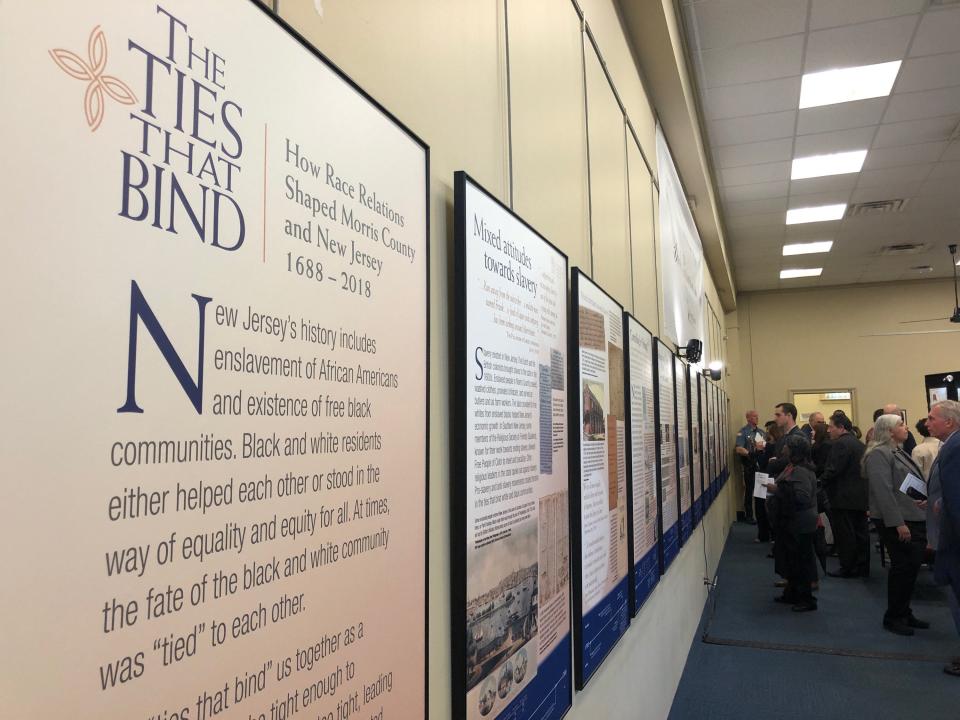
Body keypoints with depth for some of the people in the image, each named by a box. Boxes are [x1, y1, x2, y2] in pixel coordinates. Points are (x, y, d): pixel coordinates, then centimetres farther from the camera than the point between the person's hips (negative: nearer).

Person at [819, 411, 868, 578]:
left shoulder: (840, 444, -16)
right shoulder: (859, 443, 14)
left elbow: (833, 470, -21)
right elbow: (862, 468, 17)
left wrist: (820, 483, -8)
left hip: (844, 497, -9)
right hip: (860, 495, 9)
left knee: (845, 535, -1)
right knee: (860, 532, 12)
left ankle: (848, 568, 4)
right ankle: (862, 568, 19)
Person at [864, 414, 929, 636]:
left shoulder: (898, 452, 16)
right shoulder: (879, 454, -15)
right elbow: (883, 491, -21)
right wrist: (898, 523, -24)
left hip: (914, 519, 9)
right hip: (897, 523, -9)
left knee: (911, 568, 13)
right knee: (903, 568, -3)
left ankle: (904, 613, 25)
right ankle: (893, 617, 9)